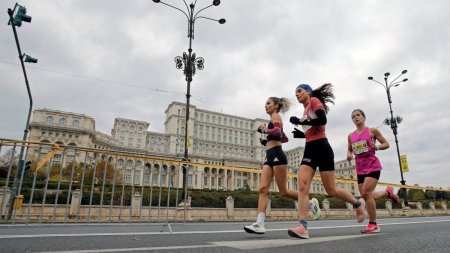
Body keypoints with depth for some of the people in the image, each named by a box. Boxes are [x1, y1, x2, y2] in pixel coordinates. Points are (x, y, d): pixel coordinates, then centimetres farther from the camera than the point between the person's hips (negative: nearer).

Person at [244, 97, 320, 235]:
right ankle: (259, 224, -13)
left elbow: (277, 131, -22)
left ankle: (311, 203, 19)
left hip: (277, 155, -9)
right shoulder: (275, 120, 25)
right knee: (263, 189, -6)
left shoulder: (275, 116, -2)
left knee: (283, 191, -2)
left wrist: (263, 130, -10)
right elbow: (284, 138, 30)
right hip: (270, 157, 9)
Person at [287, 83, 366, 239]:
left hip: (321, 149, -8)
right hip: (309, 150, 8)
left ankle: (358, 204, 29)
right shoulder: (306, 110, 23)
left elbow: (323, 120, -18)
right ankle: (302, 227, -18)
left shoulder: (314, 100, 0)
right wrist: (301, 134, 8)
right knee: (302, 187, -12)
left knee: (331, 190, 1)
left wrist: (301, 122, -15)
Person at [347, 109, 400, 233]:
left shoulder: (372, 131, 0)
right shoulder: (351, 135, 10)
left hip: (373, 165, -5)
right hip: (360, 168, 5)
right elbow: (349, 150, 21)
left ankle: (373, 225, -4)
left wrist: (377, 147, -14)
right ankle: (388, 192, 33)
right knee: (366, 195, 5)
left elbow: (386, 144, 6)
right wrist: (349, 155, -2)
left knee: (366, 192, -18)